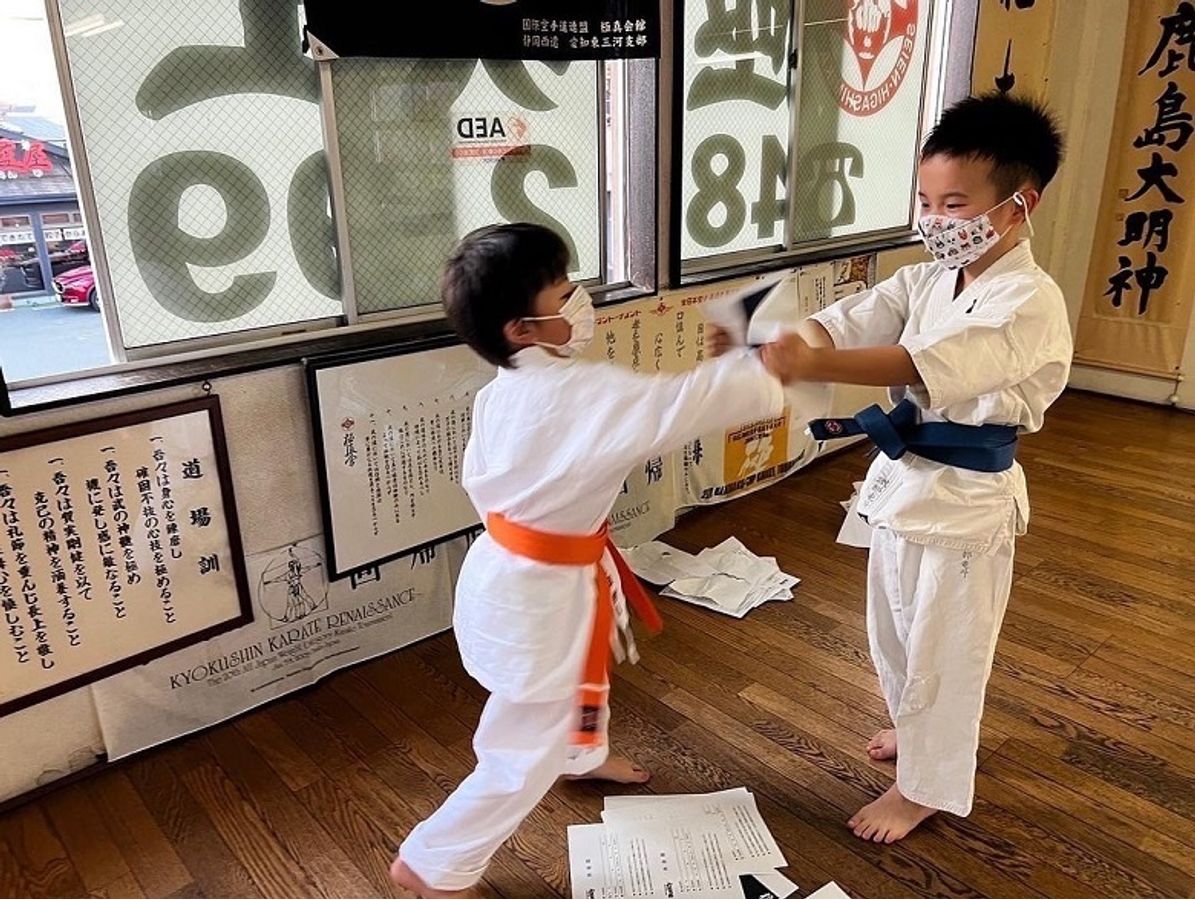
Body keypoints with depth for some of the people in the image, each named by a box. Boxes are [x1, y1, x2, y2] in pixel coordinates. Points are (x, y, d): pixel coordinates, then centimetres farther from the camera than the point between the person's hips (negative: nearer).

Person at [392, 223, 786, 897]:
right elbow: (678, 406, -32)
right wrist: (768, 369, -17)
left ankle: (583, 754, 65)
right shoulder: (581, 393, -30)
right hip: (540, 590, -9)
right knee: (526, 753, 9)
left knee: (582, 675, 35)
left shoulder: (509, 388, -2)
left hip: (519, 569, 9)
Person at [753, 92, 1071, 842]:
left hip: (967, 498, -7)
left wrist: (813, 366, -50)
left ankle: (927, 785, 32)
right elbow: (843, 323, -10)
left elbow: (927, 366, -38)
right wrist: (778, 346, -31)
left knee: (943, 650, 10)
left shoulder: (1030, 303, -22)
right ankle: (920, 727, 51)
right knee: (895, 632, 25)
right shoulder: (926, 281, 2)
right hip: (903, 478, 8)